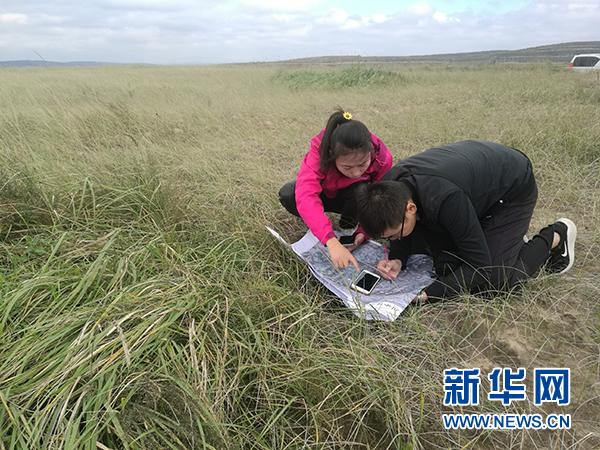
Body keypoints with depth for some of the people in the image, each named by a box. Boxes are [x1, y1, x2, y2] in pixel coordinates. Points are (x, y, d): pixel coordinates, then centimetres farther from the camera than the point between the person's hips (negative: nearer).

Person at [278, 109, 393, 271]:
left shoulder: (382, 157, -32)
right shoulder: (319, 151, -38)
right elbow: (306, 197, -51)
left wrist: (364, 231, -42)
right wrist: (331, 241, -63)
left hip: (355, 197, 1)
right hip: (324, 194, 0)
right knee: (287, 194, -31)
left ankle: (347, 229, -7)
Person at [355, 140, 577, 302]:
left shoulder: (444, 199, -44)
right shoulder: (389, 188, -23)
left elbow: (480, 266, -33)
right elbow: (403, 224, -2)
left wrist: (427, 295, -37)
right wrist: (397, 259, -21)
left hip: (514, 188, -6)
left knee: (492, 280, -13)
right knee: (447, 267, -1)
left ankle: (555, 236, 9)